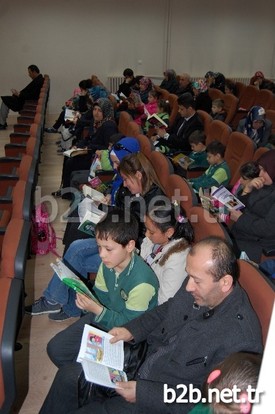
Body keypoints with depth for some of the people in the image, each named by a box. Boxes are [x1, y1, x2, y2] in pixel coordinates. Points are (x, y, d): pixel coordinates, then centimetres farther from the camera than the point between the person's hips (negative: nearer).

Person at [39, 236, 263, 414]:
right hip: (145, 357, 7)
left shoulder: (241, 337, -30)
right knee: (69, 374, 6)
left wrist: (143, 392, -23)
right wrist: (132, 330, -4)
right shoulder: (198, 284, -10)